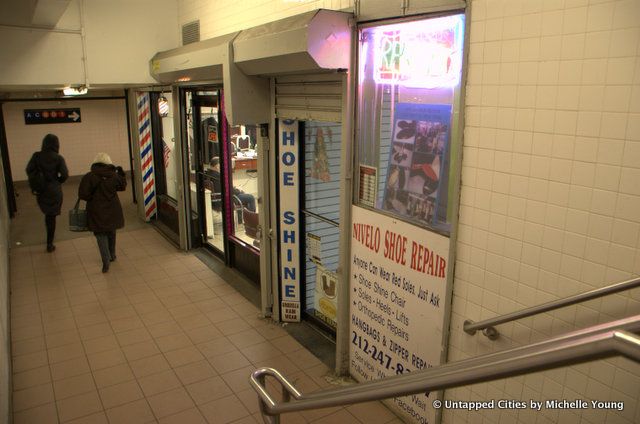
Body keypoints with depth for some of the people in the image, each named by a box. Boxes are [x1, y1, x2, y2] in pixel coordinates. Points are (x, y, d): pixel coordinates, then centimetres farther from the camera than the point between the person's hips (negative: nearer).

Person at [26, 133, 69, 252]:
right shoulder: (58, 158, -10)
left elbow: (29, 170, -11)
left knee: (47, 214, 24)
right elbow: (65, 175, -16)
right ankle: (49, 244, 10)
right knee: (52, 217, 7)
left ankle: (49, 240, 31)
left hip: (40, 190, 2)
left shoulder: (37, 156, -4)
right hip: (54, 190, -2)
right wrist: (58, 181, 4)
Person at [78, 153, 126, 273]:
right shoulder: (114, 175, -5)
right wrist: (121, 174, 21)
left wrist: (92, 198, 2)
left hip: (97, 211, -3)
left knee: (101, 234, 3)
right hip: (112, 210, 3)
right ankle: (112, 255, 34)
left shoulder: (89, 177, -13)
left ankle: (106, 261, -8)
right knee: (111, 232, 20)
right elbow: (122, 186, 12)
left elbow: (83, 194, -17)